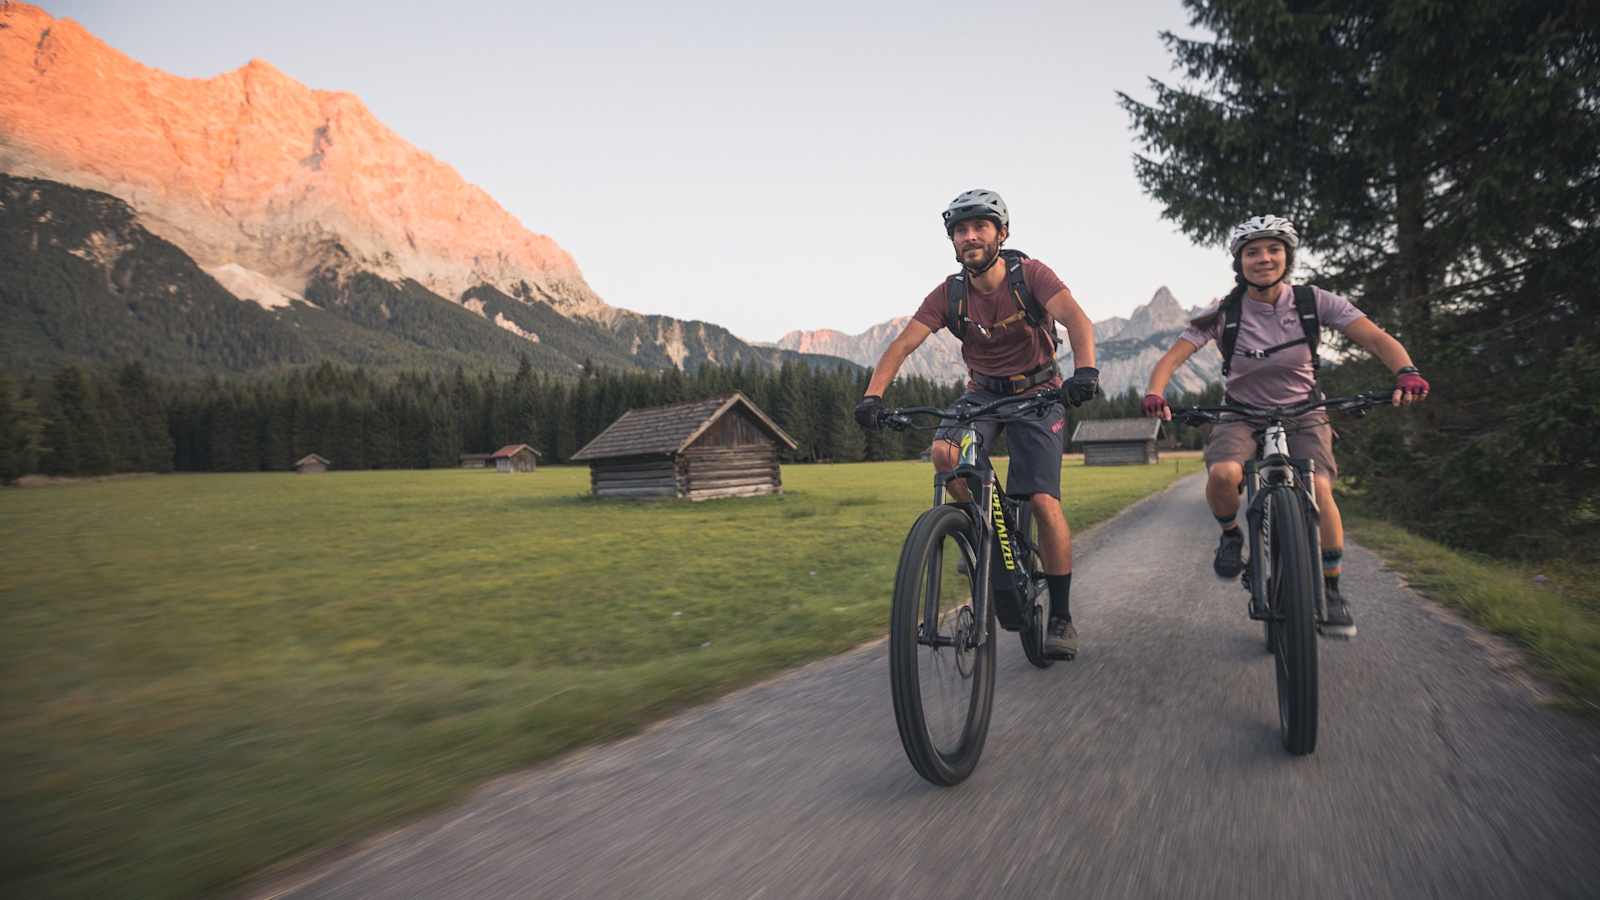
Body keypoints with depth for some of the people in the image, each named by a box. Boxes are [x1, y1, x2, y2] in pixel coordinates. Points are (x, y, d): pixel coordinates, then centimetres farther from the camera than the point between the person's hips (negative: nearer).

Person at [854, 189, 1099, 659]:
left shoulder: (1030, 274, -16)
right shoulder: (949, 294, -9)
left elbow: (1075, 318, -30)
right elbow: (902, 344, -17)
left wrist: (1085, 370, -51)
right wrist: (872, 395, -34)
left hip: (1037, 392, -2)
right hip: (982, 392, 3)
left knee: (1044, 502, -14)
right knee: (944, 451, -29)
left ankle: (1061, 617, 2)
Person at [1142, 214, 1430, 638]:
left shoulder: (1314, 301, -10)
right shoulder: (1224, 313, -12)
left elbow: (1375, 337, -17)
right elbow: (1172, 357, -18)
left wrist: (1406, 371, -37)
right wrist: (1154, 394, -39)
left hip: (1302, 414, 1)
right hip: (1242, 416, 0)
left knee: (1319, 490, -26)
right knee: (1222, 474, -32)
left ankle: (1332, 590, -4)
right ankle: (1231, 535, 2)